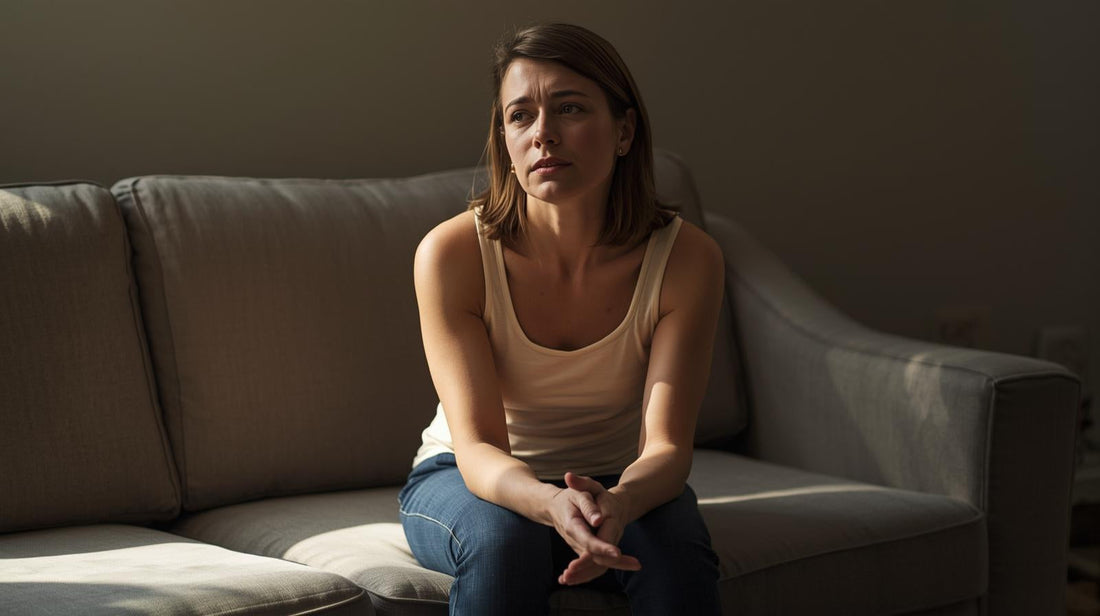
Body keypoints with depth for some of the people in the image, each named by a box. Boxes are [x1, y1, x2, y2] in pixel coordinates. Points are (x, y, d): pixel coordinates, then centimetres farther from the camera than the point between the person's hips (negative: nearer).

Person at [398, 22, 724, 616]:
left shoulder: (686, 258, -18)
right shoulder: (450, 253, -21)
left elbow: (665, 445, -22)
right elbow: (477, 445, -24)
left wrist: (617, 503, -46)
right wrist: (554, 505, -47)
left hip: (617, 484, 1)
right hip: (467, 481, -1)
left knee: (675, 549, -31)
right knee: (503, 534, -35)